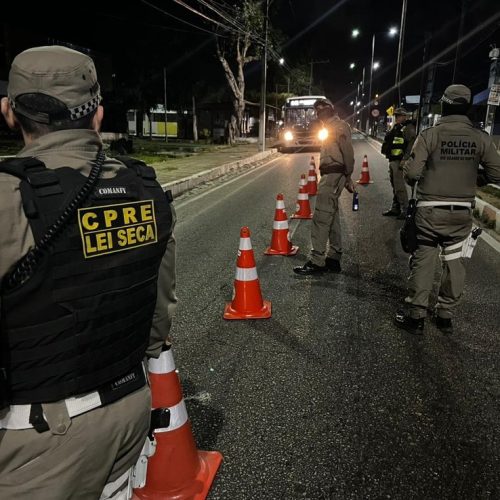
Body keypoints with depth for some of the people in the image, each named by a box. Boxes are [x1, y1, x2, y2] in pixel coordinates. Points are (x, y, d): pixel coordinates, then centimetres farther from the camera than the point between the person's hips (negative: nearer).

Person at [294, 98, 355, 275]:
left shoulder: (339, 126, -8)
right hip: (330, 176, 11)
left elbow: (348, 153, -16)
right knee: (332, 216, 12)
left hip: (333, 175, -11)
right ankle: (333, 258, 20)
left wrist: (348, 177, -15)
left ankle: (316, 261, -13)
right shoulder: (331, 127, 24)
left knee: (321, 217, -14)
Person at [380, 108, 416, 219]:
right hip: (392, 160, 9)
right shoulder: (396, 128, 19)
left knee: (399, 186, -11)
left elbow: (411, 145, -17)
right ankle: (395, 208, 22)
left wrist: (404, 161, -23)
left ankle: (405, 210, -5)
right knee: (395, 186, 14)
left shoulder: (408, 128, -8)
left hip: (399, 161, -9)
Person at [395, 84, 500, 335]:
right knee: (454, 262, 14)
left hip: (431, 210, -3)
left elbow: (412, 172, -15)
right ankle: (445, 315, 24)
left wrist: (411, 177, 8)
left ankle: (416, 316, 11)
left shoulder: (429, 135, -10)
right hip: (462, 212, 3)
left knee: (423, 261, 6)